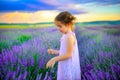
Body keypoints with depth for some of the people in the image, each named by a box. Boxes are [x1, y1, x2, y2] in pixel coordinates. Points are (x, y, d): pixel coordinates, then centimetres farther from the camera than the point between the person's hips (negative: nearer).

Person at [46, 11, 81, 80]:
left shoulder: (70, 36, -21)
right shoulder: (65, 36, 8)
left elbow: (68, 54, -22)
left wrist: (54, 59, -19)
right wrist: (54, 51, 9)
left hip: (69, 68, -9)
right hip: (65, 67, 9)